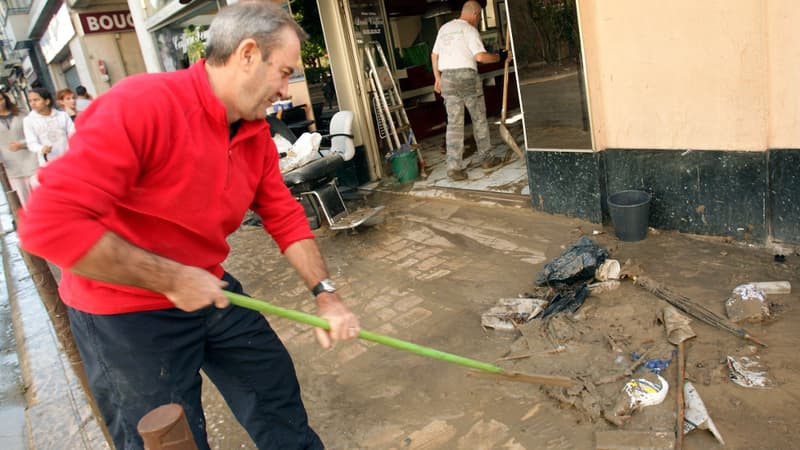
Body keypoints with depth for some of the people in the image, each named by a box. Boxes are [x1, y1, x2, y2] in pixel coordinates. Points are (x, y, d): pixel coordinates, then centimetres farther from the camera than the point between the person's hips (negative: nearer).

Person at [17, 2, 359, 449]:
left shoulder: (257, 133, -2)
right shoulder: (141, 104, -28)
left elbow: (285, 216, 4)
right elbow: (50, 223, -32)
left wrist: (326, 295, -3)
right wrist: (173, 279, -26)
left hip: (212, 292, 7)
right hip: (128, 316, -7)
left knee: (281, 402, 18)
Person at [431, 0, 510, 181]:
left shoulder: (444, 29, 15)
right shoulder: (469, 29, -6)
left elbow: (434, 55, 19)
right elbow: (480, 56, -16)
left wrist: (437, 78, 26)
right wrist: (499, 57, -1)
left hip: (447, 78, 5)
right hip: (466, 76, -5)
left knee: (454, 123, 3)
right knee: (479, 119, 11)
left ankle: (454, 167, -2)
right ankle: (486, 158, 19)